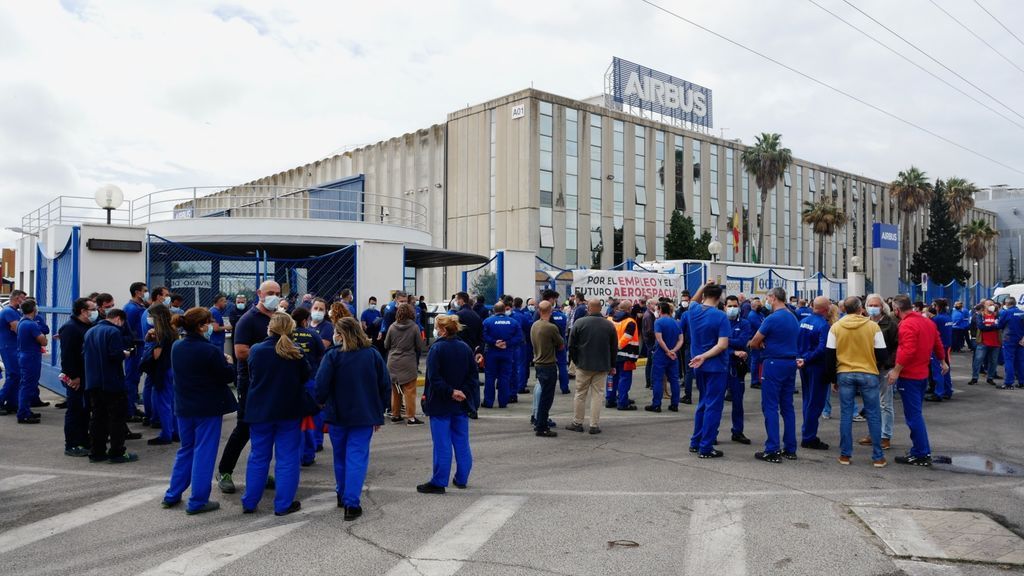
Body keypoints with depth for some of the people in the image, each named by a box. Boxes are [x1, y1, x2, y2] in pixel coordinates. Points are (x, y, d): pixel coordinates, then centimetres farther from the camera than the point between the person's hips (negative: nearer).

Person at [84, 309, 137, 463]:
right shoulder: (113, 331, -13)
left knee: (97, 417, 12)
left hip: (93, 382, 8)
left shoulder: (90, 332, 12)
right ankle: (116, 453, 1)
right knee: (117, 417, 0)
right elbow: (116, 355, -21)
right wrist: (125, 354, -2)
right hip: (112, 382, -8)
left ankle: (97, 452, 16)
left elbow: (84, 353, 15)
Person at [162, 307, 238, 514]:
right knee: (204, 453, 2)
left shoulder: (176, 347, 1)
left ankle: (172, 495, 26)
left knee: (185, 449, 21)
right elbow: (228, 375, -13)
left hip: (183, 407, 7)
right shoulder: (211, 350, -20)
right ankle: (197, 501, 7)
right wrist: (228, 362, 7)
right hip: (208, 408, -7)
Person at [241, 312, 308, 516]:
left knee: (258, 457, 14)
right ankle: (283, 504, 9)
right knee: (287, 458, 6)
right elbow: (306, 377, 2)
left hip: (260, 410, 2)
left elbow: (251, 377, 7)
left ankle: (249, 502, 21)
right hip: (290, 411, -2)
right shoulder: (296, 353, -11)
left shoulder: (256, 351, -7)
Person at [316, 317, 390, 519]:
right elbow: (385, 384, 1)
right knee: (357, 457, 1)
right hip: (364, 415, 1)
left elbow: (321, 384, -15)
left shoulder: (333, 355, -10)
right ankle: (351, 503, -6)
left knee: (340, 456, 18)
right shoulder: (373, 354, -1)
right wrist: (378, 413, 9)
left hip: (338, 414, -1)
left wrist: (321, 401, 7)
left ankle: (342, 495, 32)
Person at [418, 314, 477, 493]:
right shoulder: (465, 348, 5)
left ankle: (438, 482, 7)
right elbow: (473, 375, 4)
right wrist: (464, 392, -3)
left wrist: (450, 392, -15)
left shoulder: (436, 349, -13)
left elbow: (434, 378, -19)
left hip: (441, 404, -5)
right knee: (462, 442, 13)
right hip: (461, 405, 6)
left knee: (442, 444, 0)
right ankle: (462, 479, 22)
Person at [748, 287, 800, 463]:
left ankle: (773, 451, -4)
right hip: (791, 363, 8)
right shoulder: (793, 317, 11)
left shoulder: (772, 318, -15)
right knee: (787, 407, 12)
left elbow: (754, 344, -11)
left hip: (774, 363, -8)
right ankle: (790, 449, 16)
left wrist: (762, 345, 9)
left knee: (770, 407, -4)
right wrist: (767, 344, 1)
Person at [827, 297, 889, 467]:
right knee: (873, 416, 7)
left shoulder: (836, 327, -2)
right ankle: (878, 457, 10)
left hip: (844, 374, 1)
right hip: (869, 374, -1)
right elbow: (881, 354, -2)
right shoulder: (873, 326, -5)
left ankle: (845, 455, 10)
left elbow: (831, 356, 0)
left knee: (846, 415, 7)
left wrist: (834, 379, 10)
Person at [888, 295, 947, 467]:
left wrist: (896, 370, -23)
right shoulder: (928, 321, 10)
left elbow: (908, 351, -28)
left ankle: (922, 455, 2)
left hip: (909, 376, -9)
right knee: (916, 414, 17)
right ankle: (919, 451, 22)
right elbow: (938, 344, 22)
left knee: (913, 416, -3)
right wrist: (942, 361, 36)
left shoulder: (907, 324, -19)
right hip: (922, 374, 9)